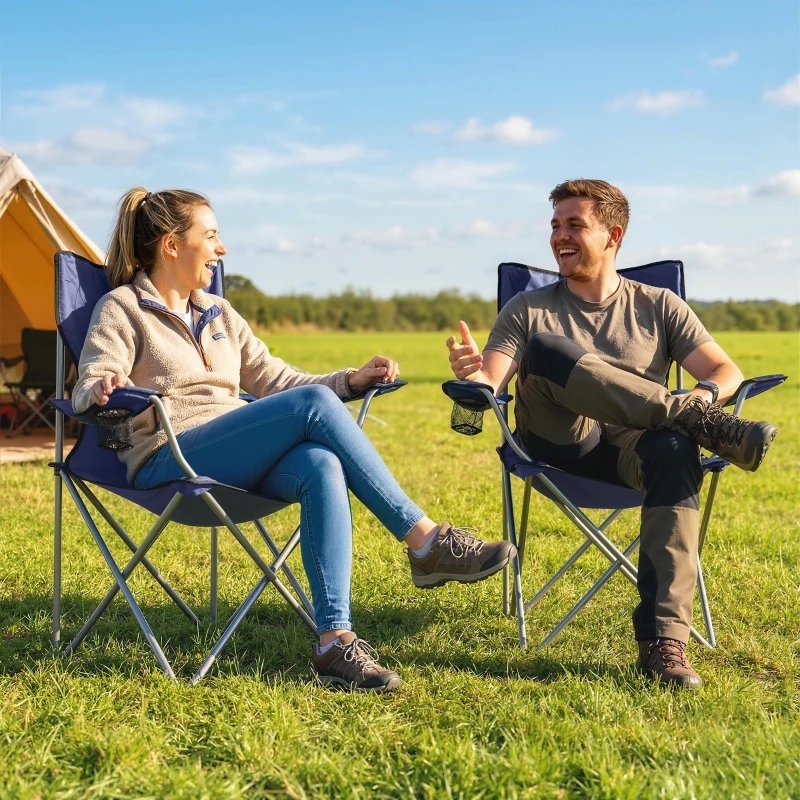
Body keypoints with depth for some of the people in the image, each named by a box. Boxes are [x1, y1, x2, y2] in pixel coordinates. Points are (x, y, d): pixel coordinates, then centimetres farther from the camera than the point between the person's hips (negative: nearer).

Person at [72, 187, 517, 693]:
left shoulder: (219, 313, 26)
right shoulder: (122, 309, 6)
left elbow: (274, 379, 27)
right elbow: (86, 392, -8)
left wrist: (351, 380, 13)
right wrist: (104, 389, -33)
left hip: (239, 461, 6)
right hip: (167, 461, -6)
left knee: (320, 466, -32)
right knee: (313, 404, -28)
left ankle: (335, 641, -41)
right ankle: (426, 542, -25)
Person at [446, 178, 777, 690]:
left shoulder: (659, 307, 18)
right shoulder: (529, 310, 16)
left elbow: (726, 372, 9)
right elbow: (489, 386, 2)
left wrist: (706, 393, -15)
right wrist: (472, 375, -23)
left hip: (633, 447, 0)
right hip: (561, 444, 0)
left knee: (675, 451, -38)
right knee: (544, 351, -29)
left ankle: (663, 639, -43)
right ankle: (698, 421, -32)